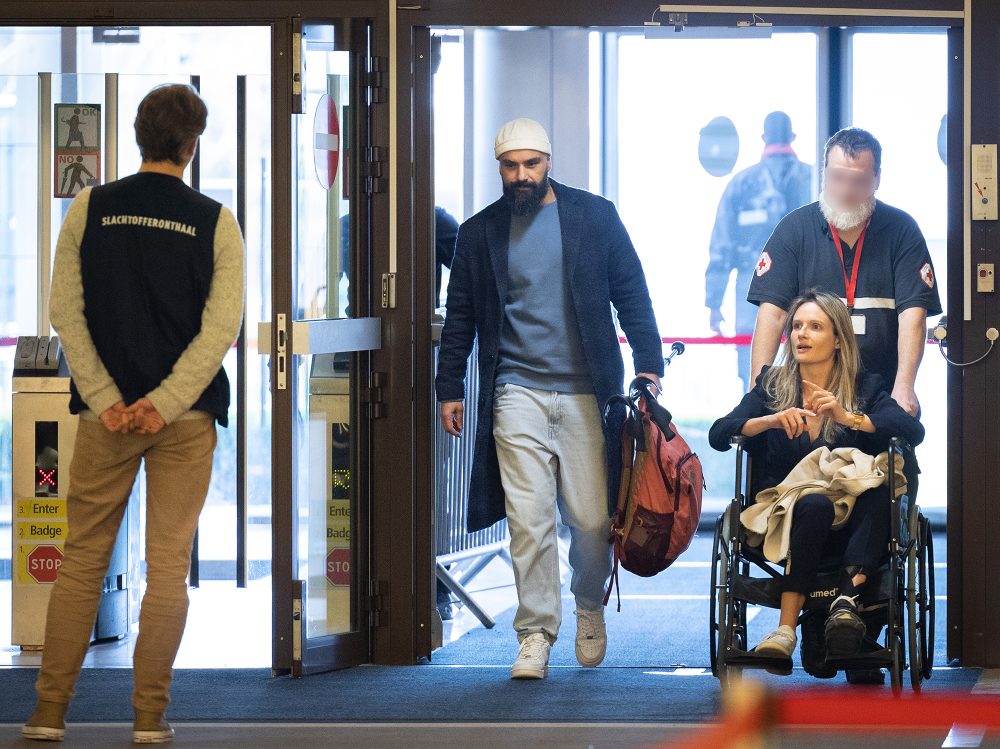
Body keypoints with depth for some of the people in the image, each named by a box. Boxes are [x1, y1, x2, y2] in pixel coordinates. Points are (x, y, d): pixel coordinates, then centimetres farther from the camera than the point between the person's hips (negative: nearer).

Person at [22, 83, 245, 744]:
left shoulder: (90, 208, 1)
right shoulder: (214, 221, -2)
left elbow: (66, 311, -4)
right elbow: (222, 326, -8)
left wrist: (105, 399, -6)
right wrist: (165, 403, -11)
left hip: (106, 412, 1)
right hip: (185, 416, -1)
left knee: (83, 561, 8)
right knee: (169, 565, 4)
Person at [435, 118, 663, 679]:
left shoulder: (595, 217, 5)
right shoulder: (480, 233, 9)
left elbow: (632, 295, 6)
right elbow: (461, 317, 14)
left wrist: (649, 365, -3)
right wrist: (450, 388, 9)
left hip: (585, 391, 0)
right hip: (517, 393, 0)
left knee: (591, 519, 0)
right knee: (529, 519, -7)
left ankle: (590, 605, 27)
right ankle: (536, 633, -1)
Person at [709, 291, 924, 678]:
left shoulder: (865, 387, 13)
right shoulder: (772, 385, 16)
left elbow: (913, 430, -7)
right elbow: (718, 434, 2)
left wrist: (849, 418, -20)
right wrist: (770, 421, -17)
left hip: (851, 522, 0)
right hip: (782, 513, 0)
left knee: (882, 487, -32)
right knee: (814, 504, -36)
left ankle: (848, 598, -47)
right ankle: (788, 628, -44)